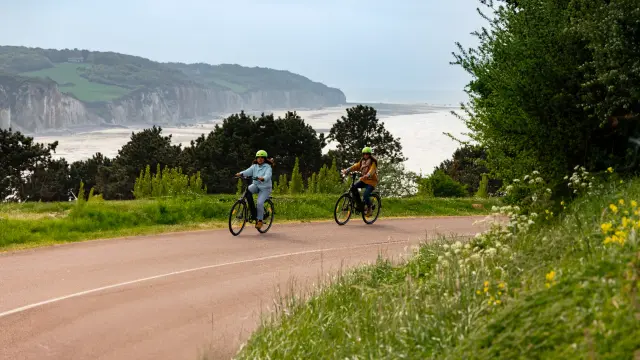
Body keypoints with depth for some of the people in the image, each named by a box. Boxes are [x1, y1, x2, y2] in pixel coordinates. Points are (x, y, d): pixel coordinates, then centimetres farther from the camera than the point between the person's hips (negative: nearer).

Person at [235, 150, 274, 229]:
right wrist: (241, 174, -32)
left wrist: (262, 178, -50)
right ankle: (253, 213, -19)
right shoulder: (254, 166, 5)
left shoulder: (267, 167, -9)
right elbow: (248, 171, -12)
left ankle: (260, 220, -4)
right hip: (256, 185, 4)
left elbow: (268, 175, -28)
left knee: (260, 203, -22)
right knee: (248, 190, -27)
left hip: (265, 188, -4)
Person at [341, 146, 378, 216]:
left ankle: (369, 209, 2)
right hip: (363, 180, 6)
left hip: (371, 181, -6)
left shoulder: (373, 162, -10)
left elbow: (372, 170, -28)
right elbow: (356, 166, -4)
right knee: (353, 187, -18)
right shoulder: (362, 161, 9)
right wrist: (347, 170, -20)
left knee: (365, 195, -24)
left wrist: (368, 175, -50)